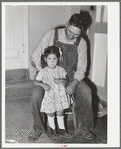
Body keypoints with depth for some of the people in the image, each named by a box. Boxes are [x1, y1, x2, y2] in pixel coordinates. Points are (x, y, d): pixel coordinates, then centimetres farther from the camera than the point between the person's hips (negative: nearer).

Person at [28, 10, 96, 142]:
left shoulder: (81, 43, -3)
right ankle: (38, 128, -4)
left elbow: (81, 67, -1)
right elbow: (35, 57, -6)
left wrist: (74, 83, -20)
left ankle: (83, 128, -3)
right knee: (36, 94, -28)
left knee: (86, 92, -23)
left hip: (70, 76, 2)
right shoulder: (51, 35, -8)